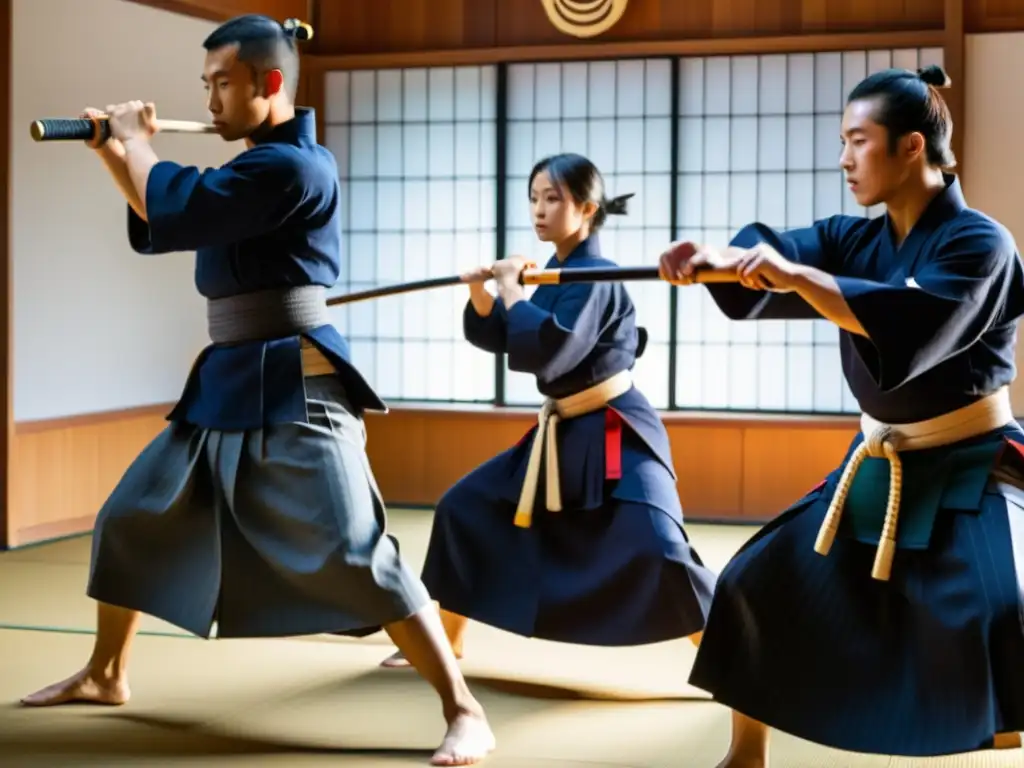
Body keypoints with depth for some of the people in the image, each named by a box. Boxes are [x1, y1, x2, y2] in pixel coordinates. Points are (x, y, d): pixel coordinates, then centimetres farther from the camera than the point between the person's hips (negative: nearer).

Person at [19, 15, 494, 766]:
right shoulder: (255, 165, 15)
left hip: (293, 387, -10)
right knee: (129, 518, 17)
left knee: (358, 556, -15)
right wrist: (119, 154, 7)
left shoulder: (297, 167, -17)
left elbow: (179, 209, -24)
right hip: (229, 381, 10)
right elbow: (160, 225, 22)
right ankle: (106, 675, 35)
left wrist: (136, 141, -6)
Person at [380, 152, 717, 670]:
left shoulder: (595, 278, -18)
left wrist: (510, 286, -19)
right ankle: (445, 639, 25)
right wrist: (479, 288, -3)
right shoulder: (555, 272, 8)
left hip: (616, 436, -9)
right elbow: (494, 335, 15)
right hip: (562, 434, 9)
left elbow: (545, 351, -30)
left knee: (659, 552, -24)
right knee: (464, 507, 10)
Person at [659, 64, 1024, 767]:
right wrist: (714, 256, -34)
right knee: (759, 585, 8)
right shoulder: (858, 240, 4)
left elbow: (906, 326, -33)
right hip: (879, 471, 7)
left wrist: (796, 274, -37)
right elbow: (770, 263, -13)